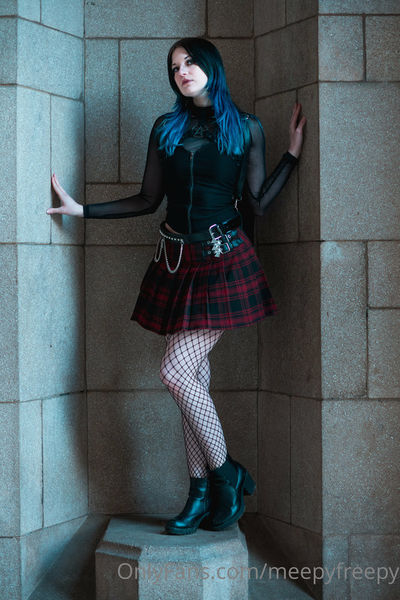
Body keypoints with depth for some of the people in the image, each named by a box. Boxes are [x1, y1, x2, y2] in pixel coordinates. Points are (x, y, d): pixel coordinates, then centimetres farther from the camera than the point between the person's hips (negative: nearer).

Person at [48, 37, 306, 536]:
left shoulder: (246, 128, 4)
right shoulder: (166, 128, 11)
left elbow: (257, 204, 2)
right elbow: (148, 200, 13)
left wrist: (293, 153, 1)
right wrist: (81, 209, 9)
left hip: (225, 261, -4)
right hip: (176, 261, 4)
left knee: (176, 371, -14)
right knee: (194, 376, 5)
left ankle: (226, 474, 5)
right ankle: (202, 494, 14)